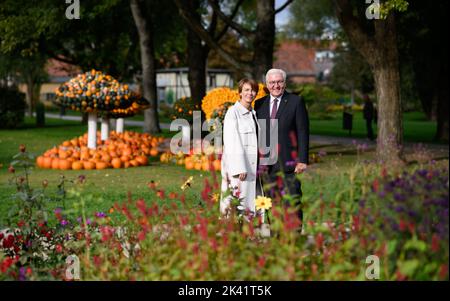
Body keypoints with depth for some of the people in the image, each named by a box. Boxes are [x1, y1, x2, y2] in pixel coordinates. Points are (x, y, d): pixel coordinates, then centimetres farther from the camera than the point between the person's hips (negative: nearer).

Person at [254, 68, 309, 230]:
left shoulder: (296, 102, 2)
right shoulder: (260, 104, 13)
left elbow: (303, 132, -3)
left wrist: (303, 160, -10)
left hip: (288, 162, -3)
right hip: (267, 162, 4)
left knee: (293, 202, -3)